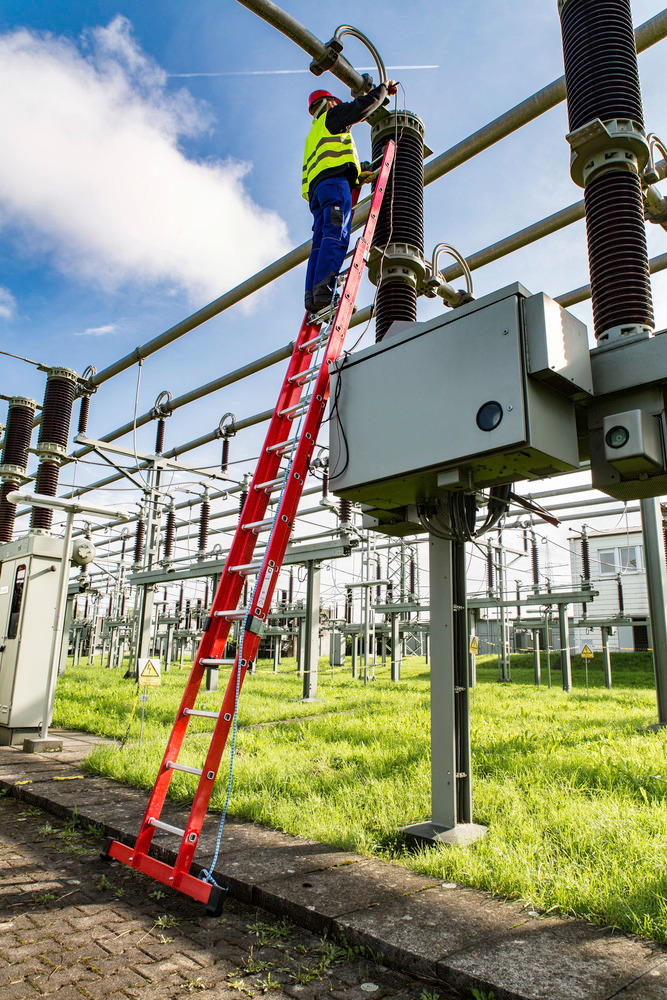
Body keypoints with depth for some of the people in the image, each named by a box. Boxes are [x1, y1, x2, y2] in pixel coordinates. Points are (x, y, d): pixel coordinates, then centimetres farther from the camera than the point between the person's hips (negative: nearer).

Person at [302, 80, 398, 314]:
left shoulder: (313, 135, 40)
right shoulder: (331, 116, 19)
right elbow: (363, 106, 11)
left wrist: (359, 172, 33)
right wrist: (384, 88, 27)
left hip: (315, 187, 8)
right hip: (335, 181, -8)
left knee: (321, 244, -6)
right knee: (336, 235, -23)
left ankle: (312, 295, -22)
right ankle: (324, 290, -40)